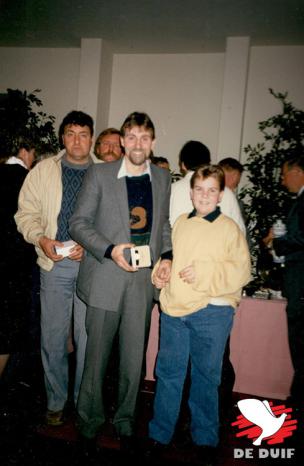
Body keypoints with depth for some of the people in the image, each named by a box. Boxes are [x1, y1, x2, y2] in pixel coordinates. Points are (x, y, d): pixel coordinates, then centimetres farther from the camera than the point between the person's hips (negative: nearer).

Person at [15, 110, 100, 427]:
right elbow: (26, 213, 7)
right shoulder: (43, 170, 8)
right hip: (55, 265, 1)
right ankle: (56, 402, 28)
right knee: (53, 338, 9)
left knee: (88, 339, 6)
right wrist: (41, 238, -11)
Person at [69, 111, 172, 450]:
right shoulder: (100, 175, -2)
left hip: (144, 279, 3)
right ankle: (90, 416, 33)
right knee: (97, 353, 9)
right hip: (106, 278, -2)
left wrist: (166, 255, 1)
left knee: (134, 356, 11)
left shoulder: (163, 178, 9)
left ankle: (125, 420, 32)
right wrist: (110, 250, -15)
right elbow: (78, 222, -2)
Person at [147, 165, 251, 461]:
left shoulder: (229, 228, -4)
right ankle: (159, 434, 31)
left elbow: (240, 271, -10)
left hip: (211, 312, -3)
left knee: (206, 376, 12)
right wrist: (159, 273, 3)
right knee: (168, 372, 13)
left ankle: (205, 438, 32)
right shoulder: (180, 223, 9)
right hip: (173, 308, 4)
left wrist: (203, 273, -19)